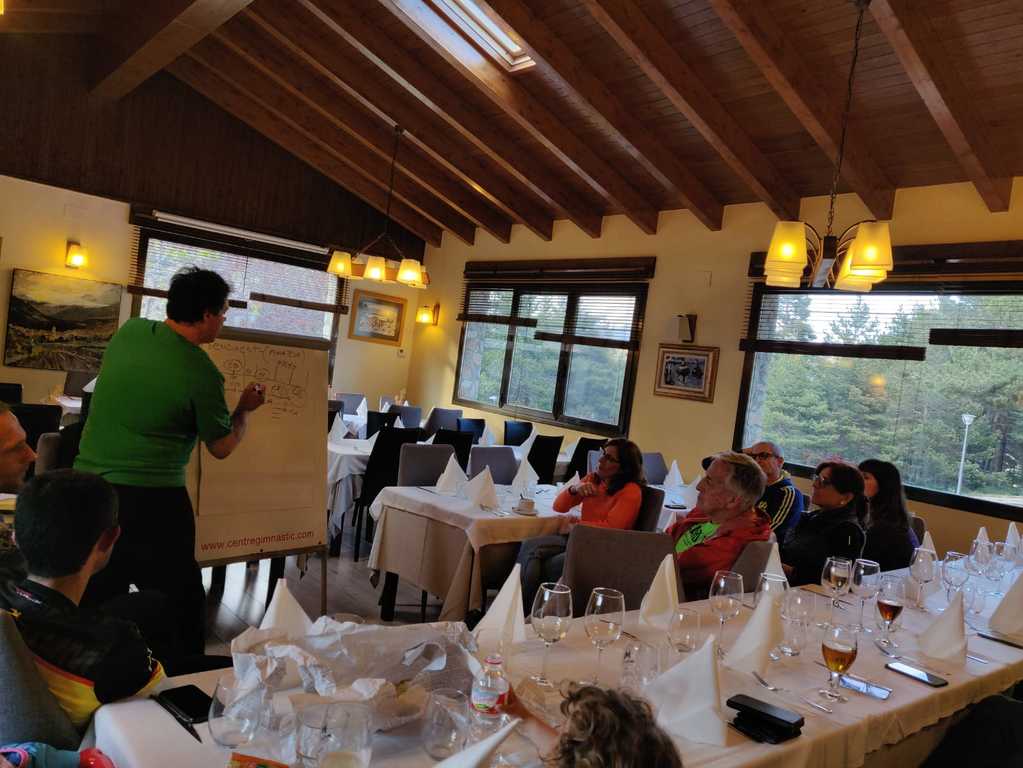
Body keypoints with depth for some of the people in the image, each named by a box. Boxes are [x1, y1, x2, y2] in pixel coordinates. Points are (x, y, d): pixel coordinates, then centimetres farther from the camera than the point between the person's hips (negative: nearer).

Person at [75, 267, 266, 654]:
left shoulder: (129, 330, 2)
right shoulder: (201, 372, -14)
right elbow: (222, 448, -1)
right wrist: (245, 409, 16)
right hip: (152, 500, -6)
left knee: (97, 607, 17)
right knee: (181, 608, 8)